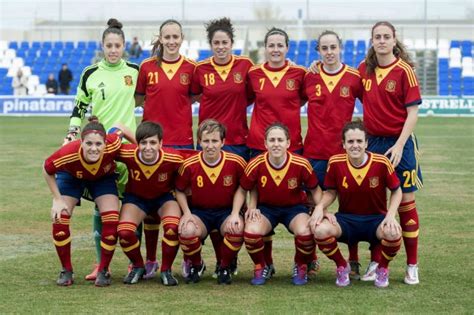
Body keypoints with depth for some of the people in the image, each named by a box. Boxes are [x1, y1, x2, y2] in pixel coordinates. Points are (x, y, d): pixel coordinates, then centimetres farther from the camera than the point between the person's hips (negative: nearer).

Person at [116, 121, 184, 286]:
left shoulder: (173, 159, -31)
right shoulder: (128, 154, -29)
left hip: (164, 197, -1)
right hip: (136, 197, 1)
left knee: (172, 227, -29)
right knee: (124, 232, -23)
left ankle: (166, 270, -4)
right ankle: (138, 267, 9)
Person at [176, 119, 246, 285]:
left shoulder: (236, 162, -13)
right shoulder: (189, 165, -13)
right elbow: (180, 190, 3)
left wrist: (235, 213, -12)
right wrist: (187, 213, -11)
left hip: (227, 211, 0)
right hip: (199, 211, 0)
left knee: (238, 228, -34)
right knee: (187, 231, -33)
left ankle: (225, 267, -2)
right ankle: (196, 266, 3)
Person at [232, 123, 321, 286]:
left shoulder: (301, 164, -19)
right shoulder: (256, 165, -18)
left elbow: (315, 190, -2)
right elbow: (242, 190, -1)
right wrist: (235, 214, -12)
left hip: (294, 207, -1)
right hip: (266, 208, 1)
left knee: (305, 232, -33)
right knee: (251, 231, -31)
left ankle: (301, 267, 2)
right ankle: (261, 268, 2)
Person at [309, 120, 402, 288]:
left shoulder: (381, 163, -14)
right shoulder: (335, 163, -9)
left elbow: (396, 191, -1)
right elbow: (331, 192, 5)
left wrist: (391, 215, -17)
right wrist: (320, 207, -16)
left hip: (375, 219, -1)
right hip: (346, 218, 1)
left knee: (393, 233, -36)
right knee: (320, 229, -31)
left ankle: (382, 268, 1)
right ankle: (342, 267, 2)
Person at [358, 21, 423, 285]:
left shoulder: (404, 70, -8)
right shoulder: (364, 68, 5)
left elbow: (413, 112, -9)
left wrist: (399, 145, -16)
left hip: (399, 142, -4)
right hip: (372, 141, 4)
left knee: (406, 201, 0)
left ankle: (412, 265, 7)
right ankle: (376, 261, 15)